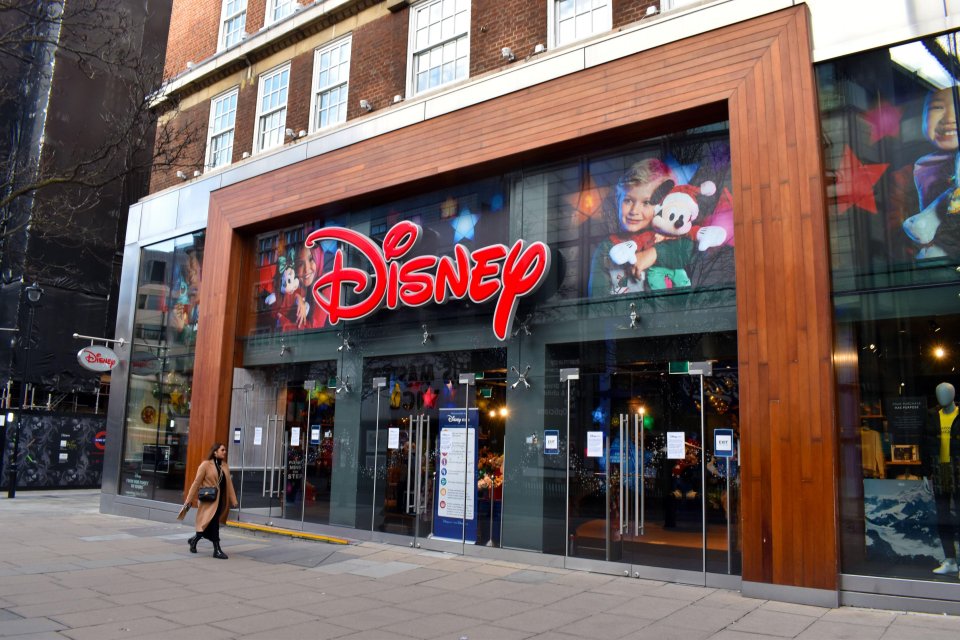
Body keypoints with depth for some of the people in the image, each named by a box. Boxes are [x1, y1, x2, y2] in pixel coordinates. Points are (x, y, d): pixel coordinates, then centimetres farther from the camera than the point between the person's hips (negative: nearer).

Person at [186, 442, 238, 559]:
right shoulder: (206, 464, -7)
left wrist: (233, 501, 7)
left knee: (208, 525, 12)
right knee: (213, 524, -7)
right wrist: (190, 500, -6)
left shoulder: (224, 466, 10)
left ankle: (194, 540, 36)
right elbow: (197, 482, -6)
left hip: (220, 501, 6)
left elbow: (229, 484, 10)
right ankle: (217, 550, 1)